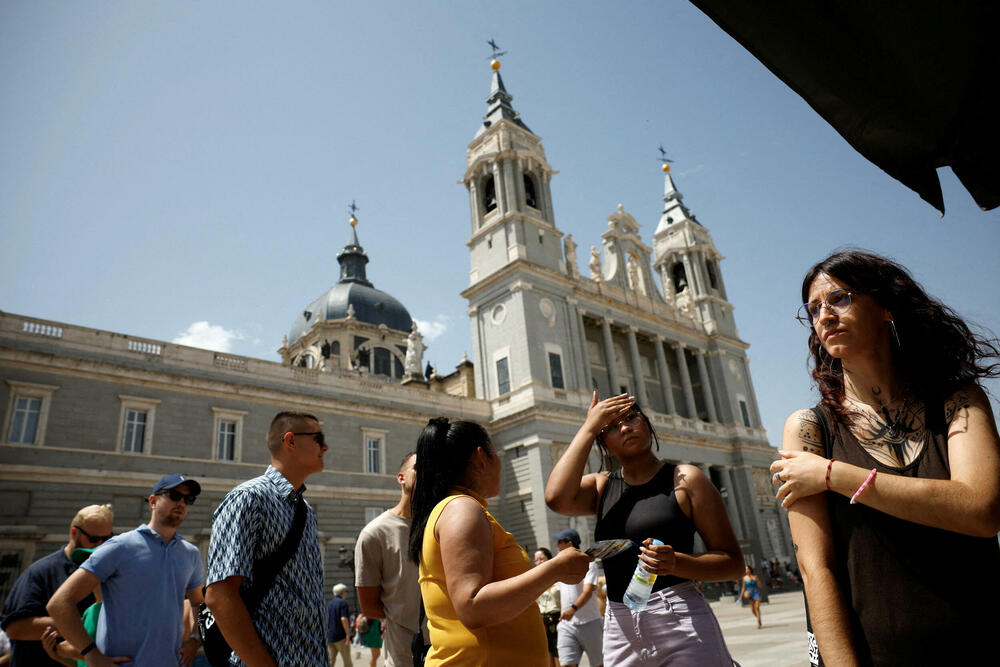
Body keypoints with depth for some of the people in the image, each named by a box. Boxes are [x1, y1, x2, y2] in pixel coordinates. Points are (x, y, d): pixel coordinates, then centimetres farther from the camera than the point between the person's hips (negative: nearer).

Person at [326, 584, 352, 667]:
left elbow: (327, 620, 19)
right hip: (341, 636, -7)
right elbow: (343, 619, -21)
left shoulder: (330, 604, 13)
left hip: (330, 636, 7)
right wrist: (348, 634, -20)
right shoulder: (343, 602, -11)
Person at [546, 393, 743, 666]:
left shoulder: (684, 479, -1)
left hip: (681, 623, -3)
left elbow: (733, 563, -2)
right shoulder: (600, 486, 9)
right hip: (619, 629, 3)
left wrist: (675, 563, -22)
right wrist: (589, 426, -7)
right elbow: (557, 498, -14)